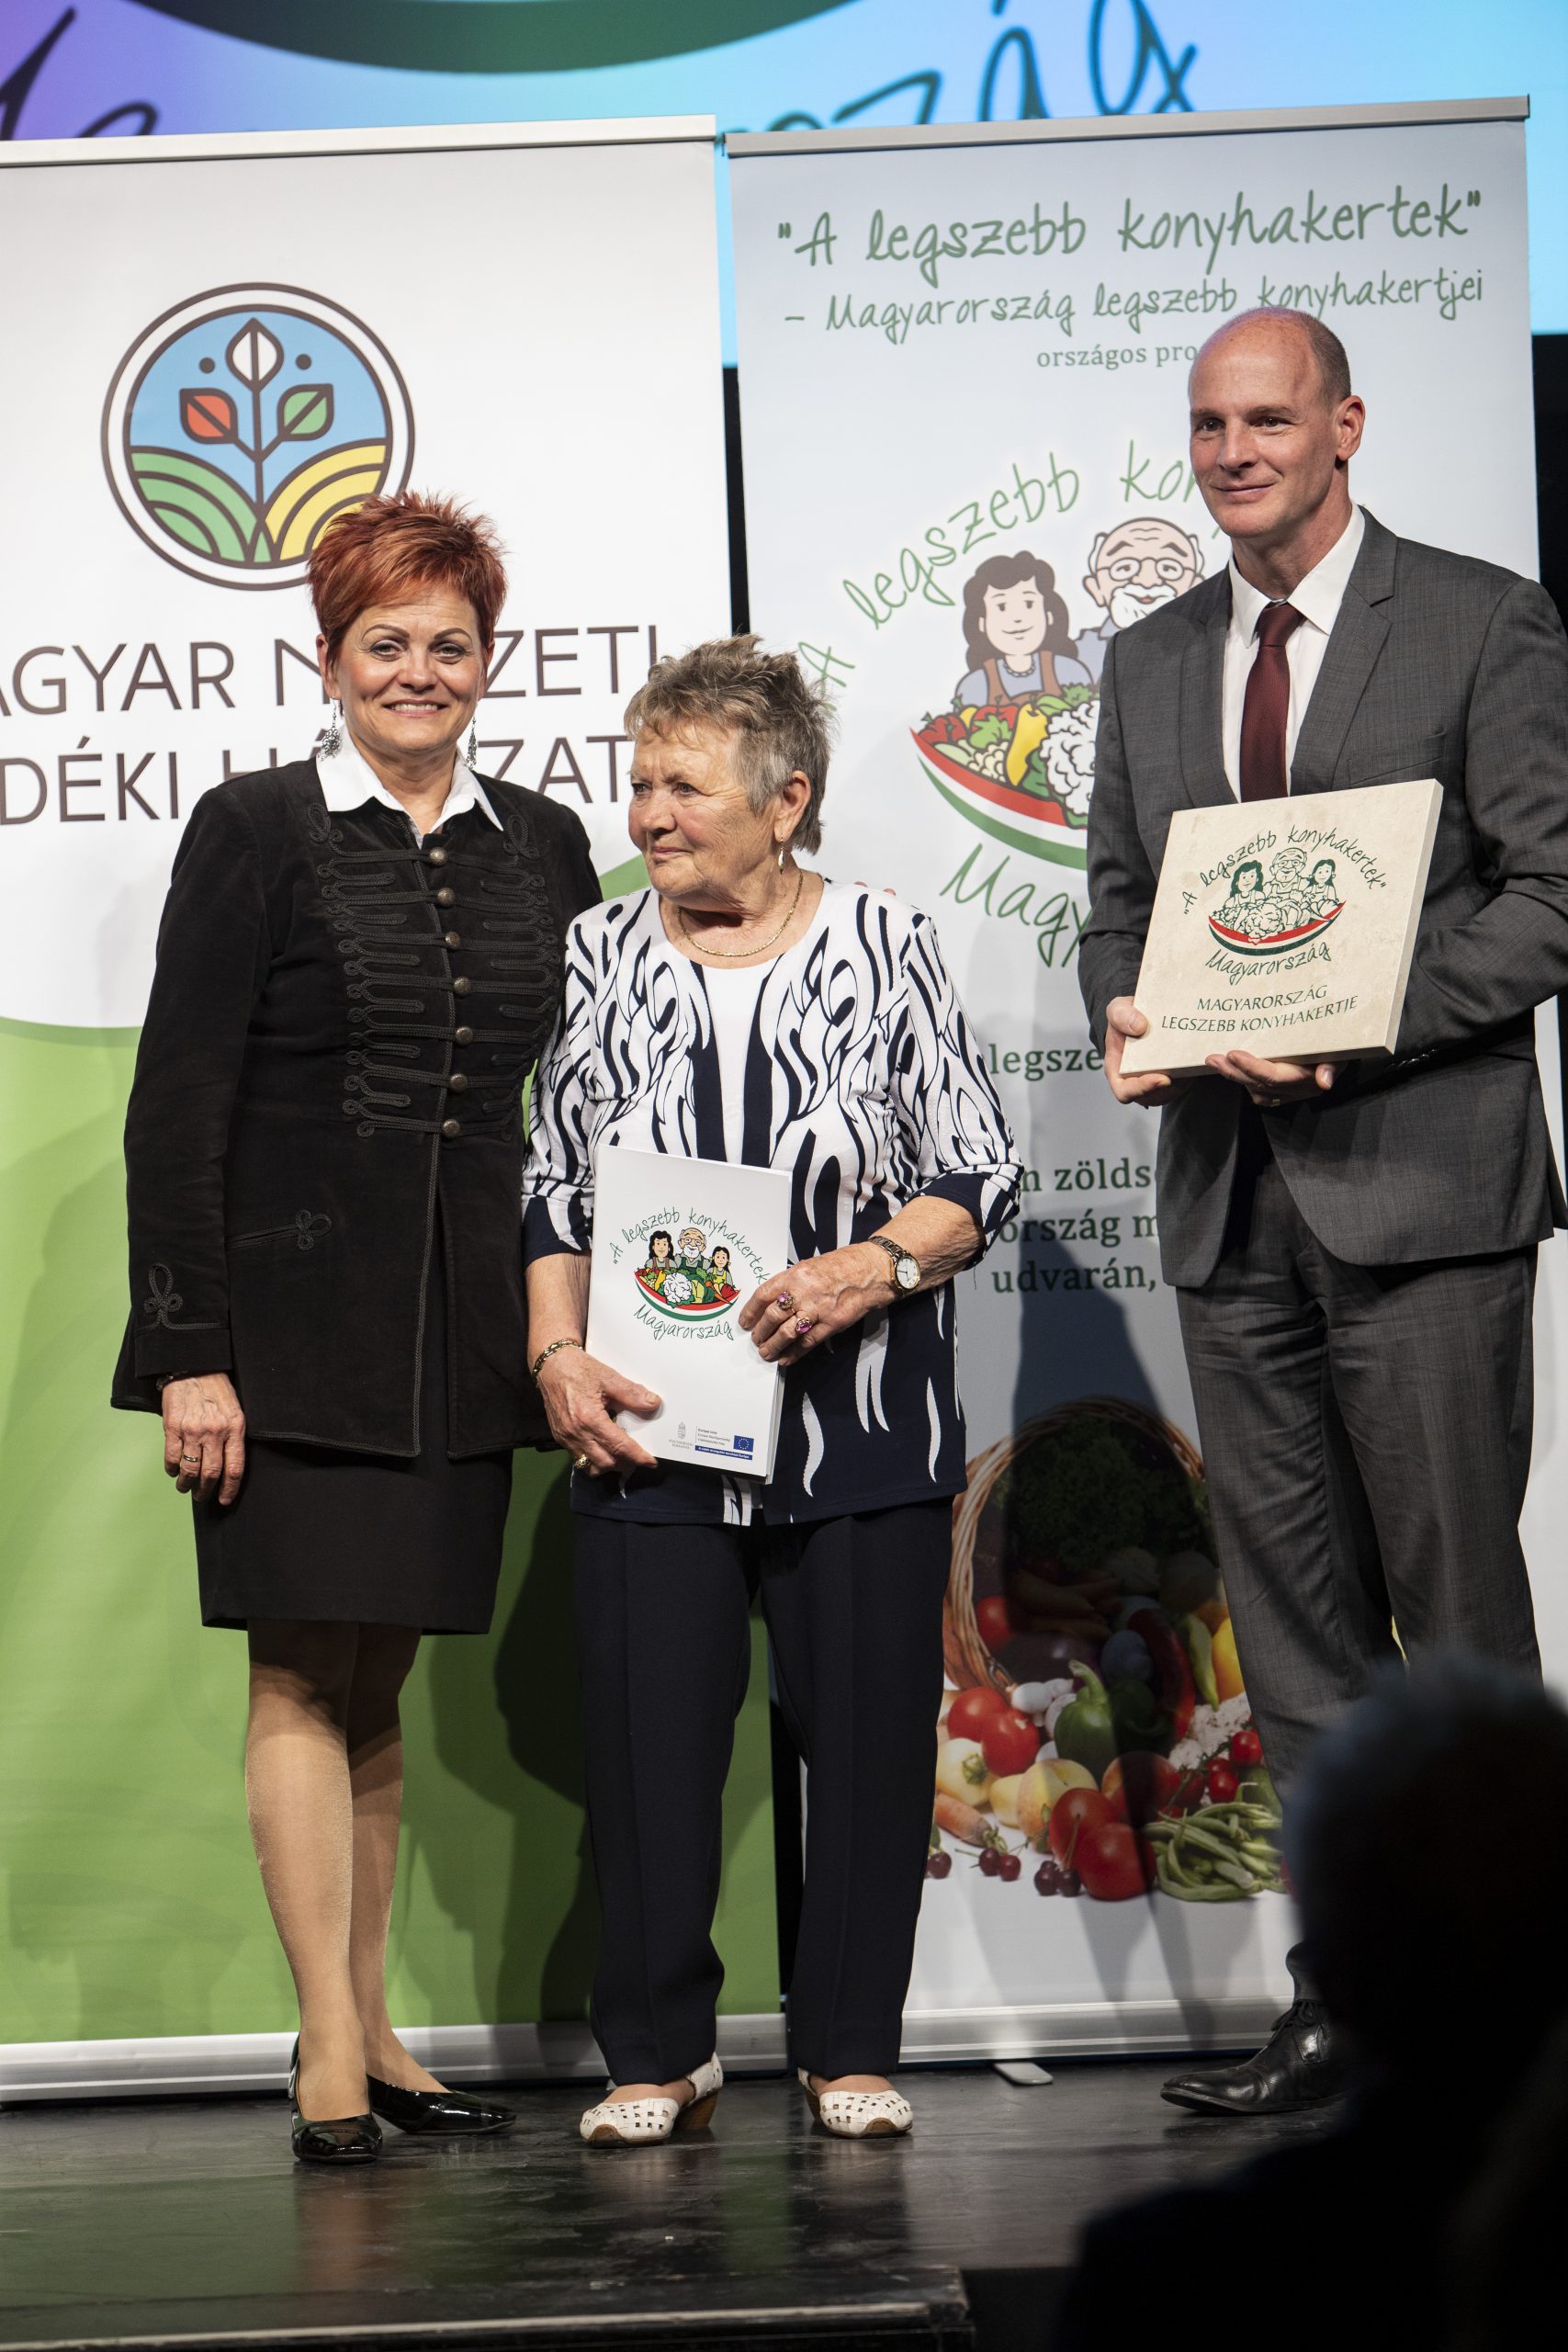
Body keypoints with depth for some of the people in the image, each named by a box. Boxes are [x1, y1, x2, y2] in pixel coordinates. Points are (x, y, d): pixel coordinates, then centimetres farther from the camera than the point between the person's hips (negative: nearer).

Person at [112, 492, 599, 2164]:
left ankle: (365, 2030, 16)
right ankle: (330, 2051, -1)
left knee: (386, 1674, 9)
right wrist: (187, 1348, -12)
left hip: (461, 1333, 4)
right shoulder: (255, 832, -2)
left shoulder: (541, 849, 11)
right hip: (295, 1320, -4)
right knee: (305, 1669, -3)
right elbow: (176, 1104, -6)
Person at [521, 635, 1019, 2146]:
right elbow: (550, 1189, 11)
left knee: (867, 1737, 3)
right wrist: (558, 1355, -2)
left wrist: (870, 1271, -15)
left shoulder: (884, 950, 2)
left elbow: (978, 1177, 2)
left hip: (862, 1425, -1)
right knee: (649, 1738, 1)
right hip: (650, 1427, 2)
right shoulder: (598, 957, 8)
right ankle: (659, 2052, 15)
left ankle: (850, 2049, 17)